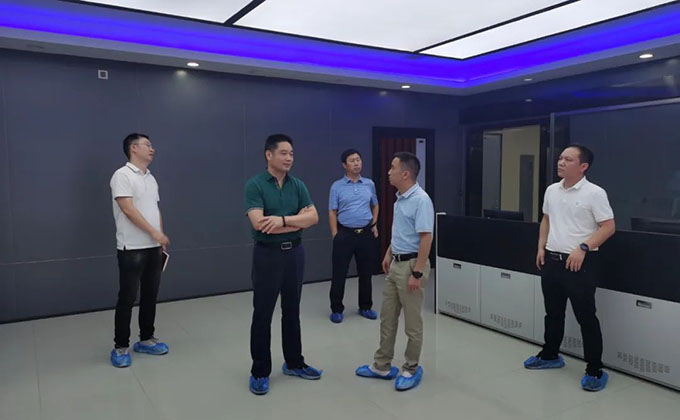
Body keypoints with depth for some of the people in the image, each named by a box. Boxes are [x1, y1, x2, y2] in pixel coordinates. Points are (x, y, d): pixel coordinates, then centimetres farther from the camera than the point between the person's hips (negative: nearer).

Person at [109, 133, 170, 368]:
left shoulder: (151, 178, 15)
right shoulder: (122, 175, -10)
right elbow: (128, 210, -19)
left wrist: (160, 241, 14)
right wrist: (155, 233, -19)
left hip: (153, 247, 8)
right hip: (132, 249, -7)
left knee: (150, 295, 12)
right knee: (127, 297, 0)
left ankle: (146, 339, 25)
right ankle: (121, 347, 12)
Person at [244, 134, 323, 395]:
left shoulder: (298, 185, 6)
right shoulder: (254, 185, -10)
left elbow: (313, 217, -4)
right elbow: (259, 223, -21)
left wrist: (283, 220, -19)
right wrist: (297, 220, -12)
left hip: (295, 252, 5)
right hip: (267, 254, -5)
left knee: (292, 312, 15)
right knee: (262, 315, 3)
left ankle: (294, 363, 29)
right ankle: (260, 372, 17)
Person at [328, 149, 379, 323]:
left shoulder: (369, 184, 7)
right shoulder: (337, 186, -2)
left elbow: (375, 206, 20)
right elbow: (332, 212, -3)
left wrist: (374, 224, 7)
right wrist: (335, 235, -9)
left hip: (366, 234, 3)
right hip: (345, 234, -3)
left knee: (366, 272, 10)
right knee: (339, 273, 1)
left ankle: (365, 307, 25)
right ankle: (336, 309, 14)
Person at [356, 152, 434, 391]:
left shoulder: (420, 200, -20)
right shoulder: (401, 198, 10)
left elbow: (426, 238, -22)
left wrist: (417, 273, -23)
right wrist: (389, 254, 20)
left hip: (411, 265, -10)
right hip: (396, 264, 10)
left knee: (412, 322, 5)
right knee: (387, 318, 15)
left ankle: (411, 369, 21)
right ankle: (382, 366, 27)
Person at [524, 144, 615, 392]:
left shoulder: (594, 193, -11)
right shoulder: (552, 190, 8)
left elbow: (608, 227, -13)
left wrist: (583, 248, -21)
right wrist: (541, 247, 11)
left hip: (580, 263, -6)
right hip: (551, 260, 7)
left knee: (586, 317, 0)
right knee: (553, 312, 18)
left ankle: (595, 370, 13)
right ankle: (550, 355, 35)